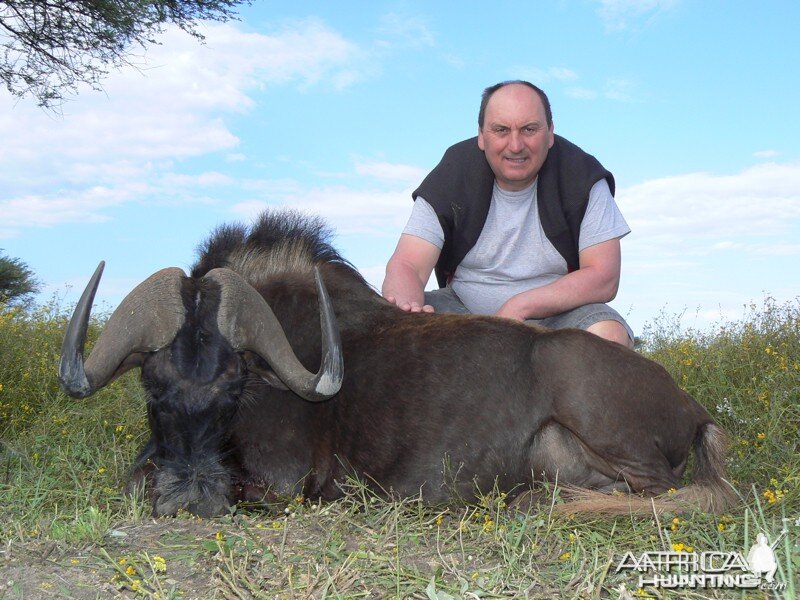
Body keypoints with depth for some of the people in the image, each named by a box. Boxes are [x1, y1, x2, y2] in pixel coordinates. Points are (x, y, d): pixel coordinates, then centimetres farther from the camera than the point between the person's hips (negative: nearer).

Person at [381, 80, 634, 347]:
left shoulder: (582, 178, -10)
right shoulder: (452, 176, -8)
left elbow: (604, 278, -14)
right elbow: (405, 266, -15)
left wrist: (519, 307, -25)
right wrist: (406, 307, -40)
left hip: (557, 314, 0)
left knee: (611, 335, -32)